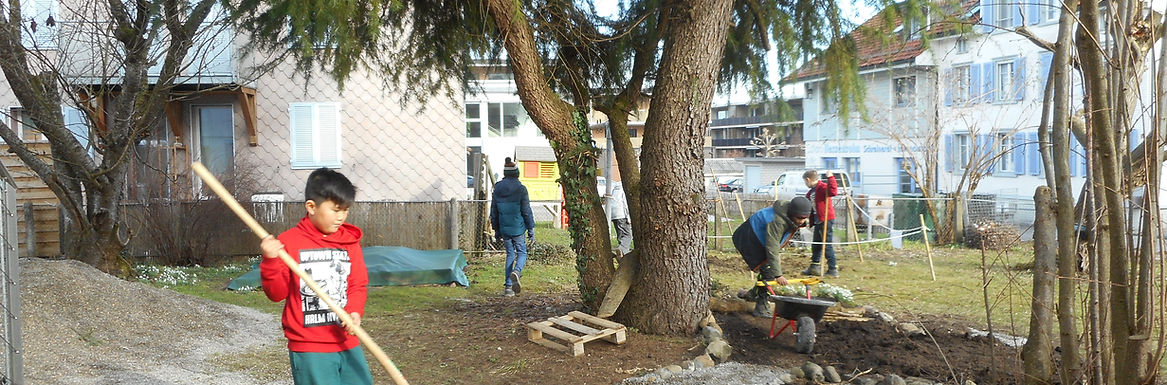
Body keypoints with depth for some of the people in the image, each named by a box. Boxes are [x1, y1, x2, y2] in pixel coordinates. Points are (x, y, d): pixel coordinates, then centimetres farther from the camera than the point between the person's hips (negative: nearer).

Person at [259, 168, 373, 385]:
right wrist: (270, 262, -21)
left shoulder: (350, 242, 5)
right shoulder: (289, 242, -6)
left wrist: (354, 311, -13)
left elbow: (358, 285, 6)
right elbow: (277, 293, -4)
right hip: (309, 348, -4)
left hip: (346, 342, 5)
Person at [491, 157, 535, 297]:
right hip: (518, 228, -4)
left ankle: (508, 287, 10)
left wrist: (496, 230, 17)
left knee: (510, 255, 14)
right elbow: (527, 211, -9)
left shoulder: (497, 189, 3)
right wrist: (531, 229, 0)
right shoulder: (520, 189, -10)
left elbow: (494, 213, 9)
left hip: (504, 229, 4)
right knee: (522, 253, 9)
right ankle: (516, 272, -22)